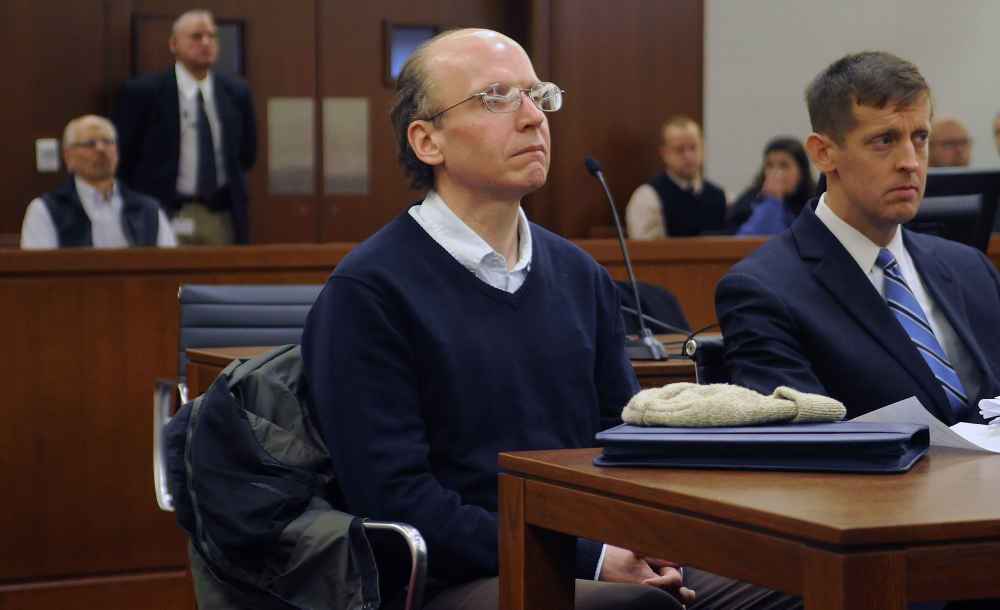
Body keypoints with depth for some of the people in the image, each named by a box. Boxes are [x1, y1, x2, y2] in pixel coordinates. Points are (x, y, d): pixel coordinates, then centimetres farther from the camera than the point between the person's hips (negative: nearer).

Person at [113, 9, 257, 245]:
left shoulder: (237, 93, 10)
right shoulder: (142, 92, -1)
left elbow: (247, 154, 20)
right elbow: (122, 155, 2)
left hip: (222, 217, 3)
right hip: (167, 217, -3)